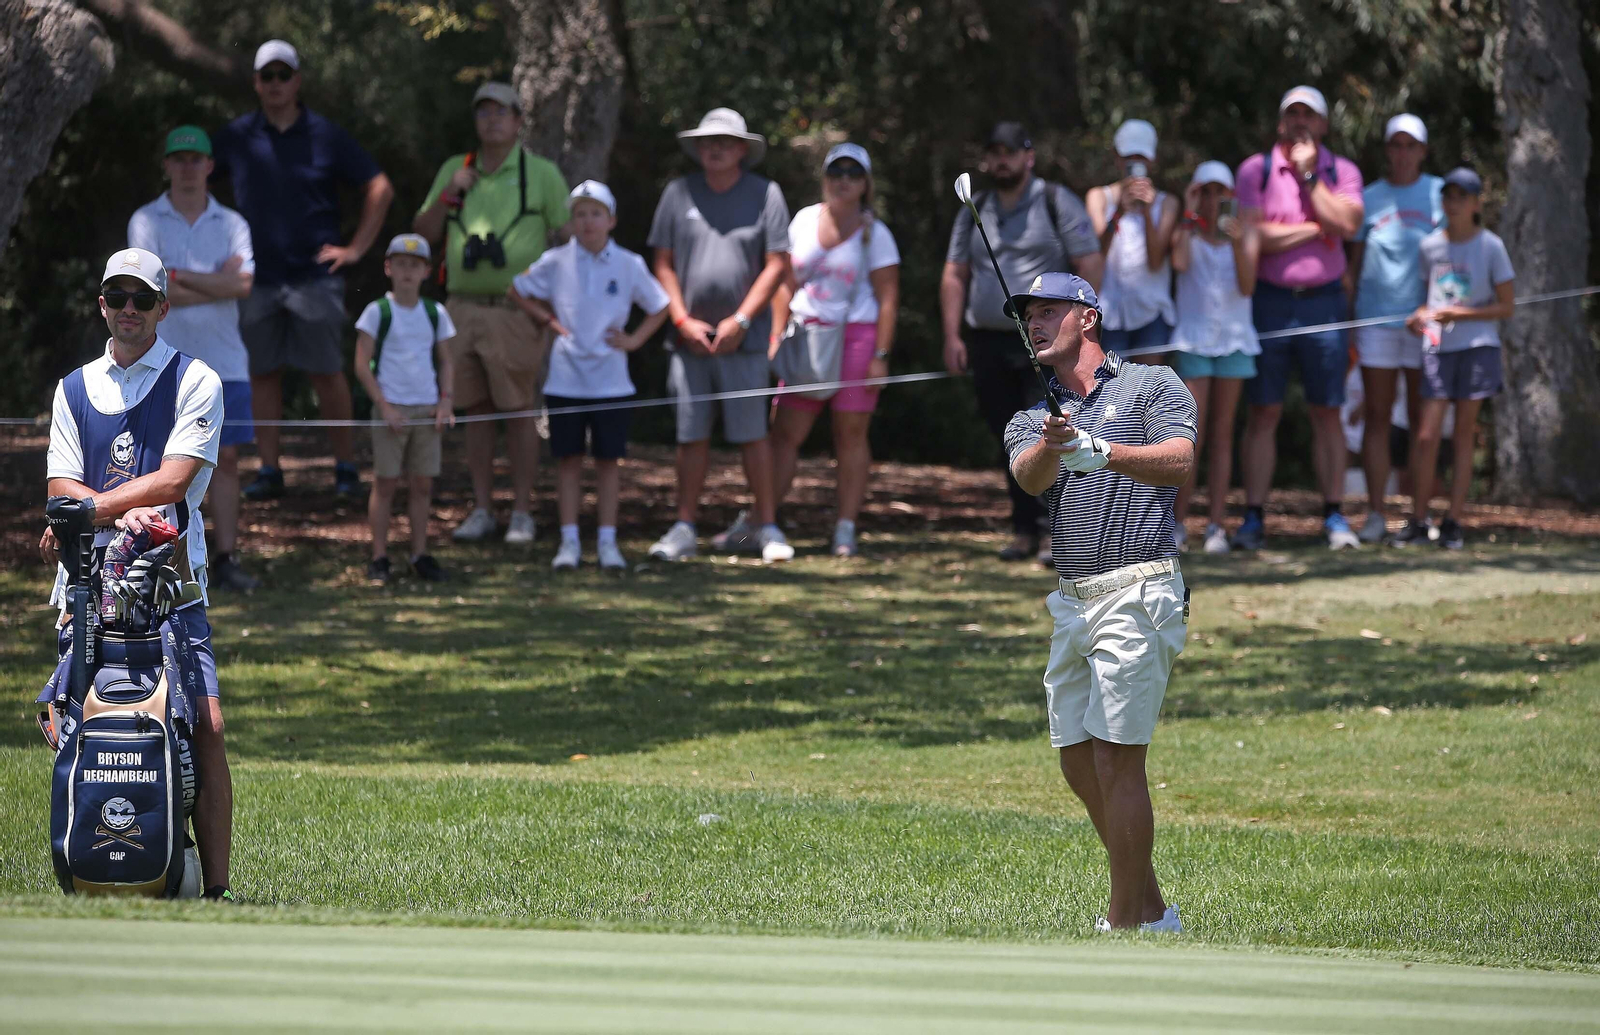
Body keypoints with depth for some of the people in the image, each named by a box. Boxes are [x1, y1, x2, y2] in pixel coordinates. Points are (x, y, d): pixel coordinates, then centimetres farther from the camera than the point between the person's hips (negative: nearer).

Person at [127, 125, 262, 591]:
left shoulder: (231, 224, 10)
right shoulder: (146, 221, 2)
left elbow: (243, 284, -7)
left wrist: (178, 277, -10)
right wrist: (219, 282, -7)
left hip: (223, 360, 3)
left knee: (225, 458, 1)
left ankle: (226, 559, 4)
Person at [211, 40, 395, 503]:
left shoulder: (326, 137, 1)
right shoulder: (237, 138, 6)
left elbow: (380, 189, 5)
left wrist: (357, 247, 0)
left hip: (314, 275, -2)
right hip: (256, 277, 2)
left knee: (327, 373, -3)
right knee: (262, 373, 4)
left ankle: (345, 467, 4)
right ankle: (269, 469, 9)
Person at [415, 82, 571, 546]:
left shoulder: (541, 173, 1)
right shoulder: (455, 170, 12)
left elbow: (569, 237, 2)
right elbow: (424, 235, 12)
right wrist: (448, 194, -4)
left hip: (517, 312, -4)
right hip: (465, 307, 4)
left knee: (519, 412, -3)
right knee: (476, 411, 6)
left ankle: (522, 513, 2)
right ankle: (482, 511, 12)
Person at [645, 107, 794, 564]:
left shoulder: (765, 195, 2)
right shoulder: (679, 194, 7)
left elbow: (776, 265, -1)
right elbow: (663, 264, 8)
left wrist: (740, 321, -9)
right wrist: (683, 321, -3)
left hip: (743, 338, -2)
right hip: (689, 335, 2)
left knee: (751, 432, -3)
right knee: (691, 434, 3)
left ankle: (765, 526, 5)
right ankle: (684, 529, 10)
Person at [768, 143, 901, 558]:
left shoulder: (874, 234, 0)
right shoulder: (805, 220, 10)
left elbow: (887, 298, -3)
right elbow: (786, 283, 14)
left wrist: (880, 355, -11)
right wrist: (777, 337, 6)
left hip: (856, 335, -3)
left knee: (851, 433, -2)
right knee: (785, 430, -2)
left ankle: (846, 529, 2)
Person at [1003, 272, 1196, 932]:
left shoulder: (1154, 385, 4)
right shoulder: (1033, 418, 17)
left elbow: (1180, 461, -13)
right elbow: (1029, 476, -7)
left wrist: (1102, 451, -27)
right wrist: (1055, 443, -30)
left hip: (1138, 593, -7)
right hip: (1070, 604, 7)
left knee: (1115, 758, -11)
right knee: (1079, 765, 8)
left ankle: (1124, 926, -8)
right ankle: (1152, 910, 19)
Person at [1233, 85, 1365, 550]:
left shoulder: (1341, 172, 7)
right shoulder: (1256, 170, 3)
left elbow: (1347, 223, -11)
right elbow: (1253, 235, -10)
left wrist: (1309, 174, -8)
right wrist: (1314, 231, -6)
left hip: (1322, 301, 1)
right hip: (1269, 299, -1)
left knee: (1326, 413, 2)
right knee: (1263, 412, -2)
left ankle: (1334, 515, 6)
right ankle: (1254, 517, 0)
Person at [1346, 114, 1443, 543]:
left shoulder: (1440, 194, 6)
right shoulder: (1368, 198, 8)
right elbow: (1354, 261, 11)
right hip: (1376, 317, 1)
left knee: (1421, 418, 1)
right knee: (1377, 416, -1)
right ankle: (1375, 514, 0)